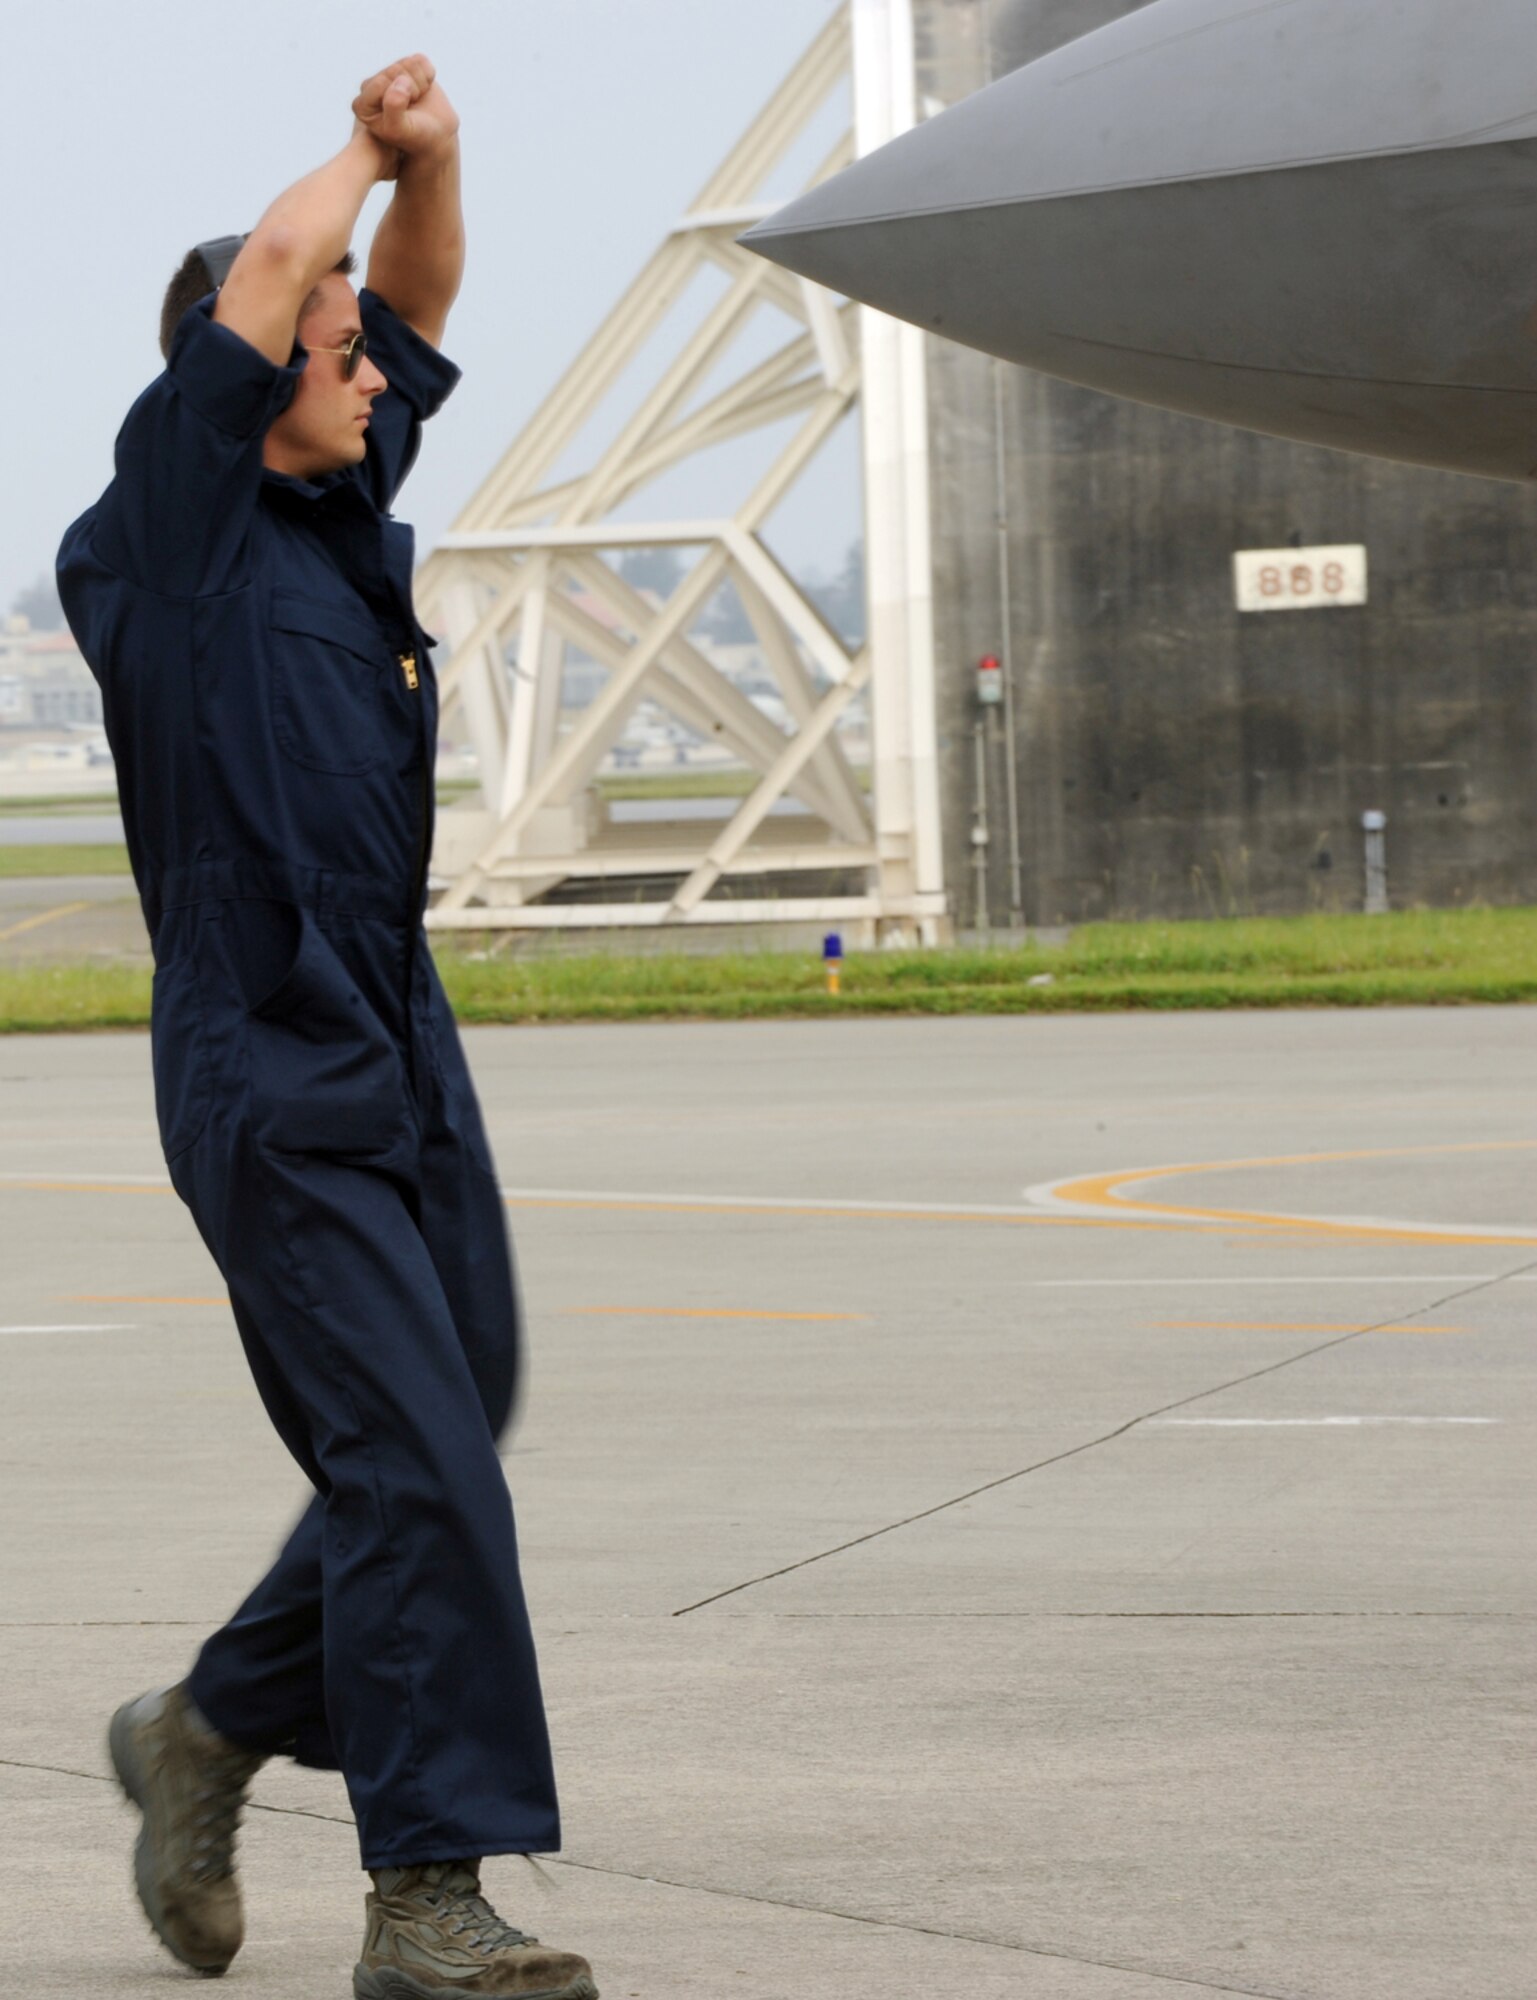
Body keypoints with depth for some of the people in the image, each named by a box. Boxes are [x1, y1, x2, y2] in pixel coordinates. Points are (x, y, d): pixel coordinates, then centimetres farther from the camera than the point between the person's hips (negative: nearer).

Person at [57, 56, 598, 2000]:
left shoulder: (335, 510, 15)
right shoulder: (172, 518, -6)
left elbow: (413, 308, 23)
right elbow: (270, 268, -13)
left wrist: (431, 159, 4)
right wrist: (359, 154, 5)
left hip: (407, 1069, 9)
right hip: (271, 1087, -8)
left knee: (439, 1457, 11)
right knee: (415, 1468, -13)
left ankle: (210, 1731, 31)